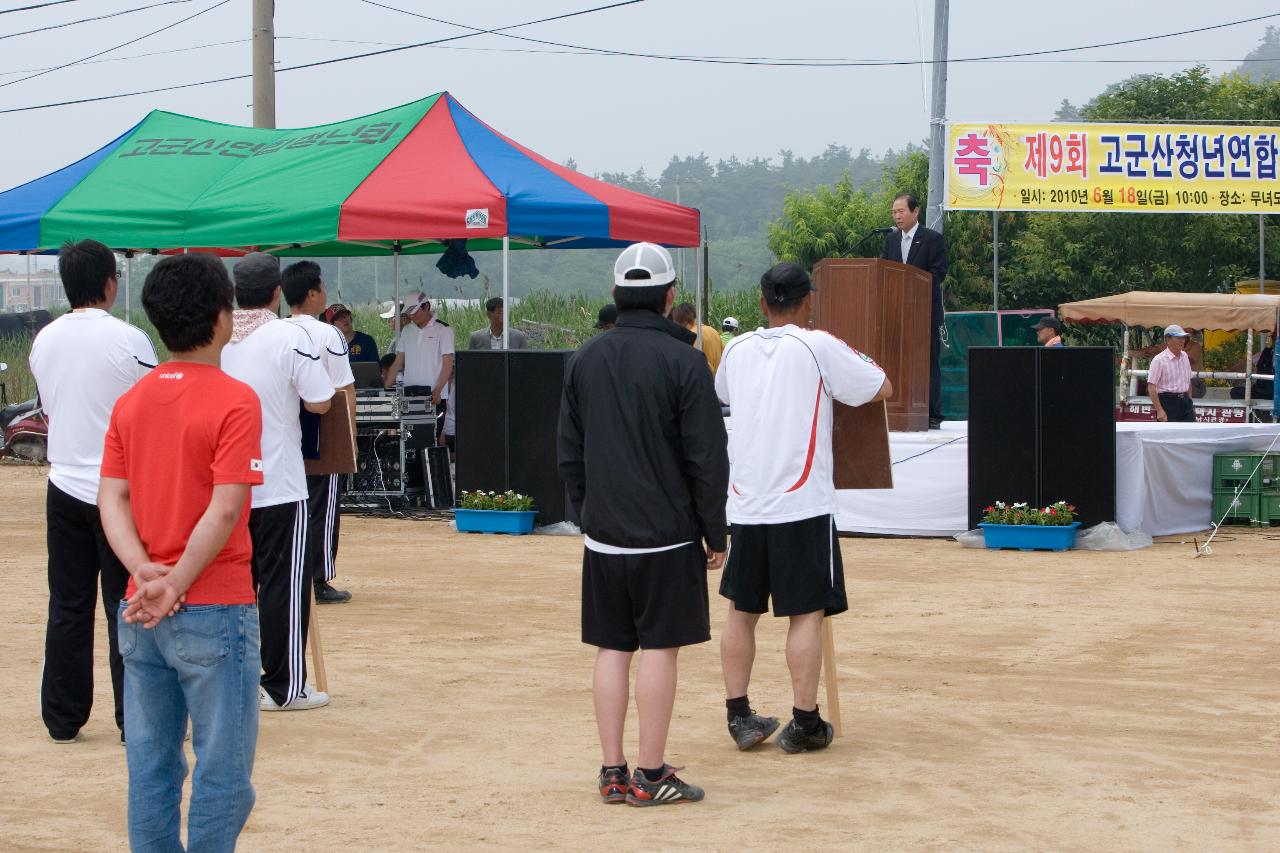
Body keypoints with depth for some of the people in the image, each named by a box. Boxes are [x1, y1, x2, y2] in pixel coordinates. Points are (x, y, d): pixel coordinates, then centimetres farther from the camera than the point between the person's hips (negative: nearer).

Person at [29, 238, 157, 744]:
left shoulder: (44, 341, 6)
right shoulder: (128, 341, -12)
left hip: (64, 487, 5)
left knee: (67, 608, 9)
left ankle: (63, 719, 14)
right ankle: (135, 721, 4)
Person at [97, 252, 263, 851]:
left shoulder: (131, 401, 8)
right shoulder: (234, 401, -11)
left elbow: (112, 498, 2)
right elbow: (226, 510, -18)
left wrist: (146, 571, -9)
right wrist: (176, 585, -14)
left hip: (139, 614, 6)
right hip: (214, 610, -6)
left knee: (150, 763, 11)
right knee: (222, 769, 2)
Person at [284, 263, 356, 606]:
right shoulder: (328, 335, -11)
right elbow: (344, 390, -11)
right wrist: (350, 433, -5)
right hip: (319, 430, -5)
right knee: (322, 506, 1)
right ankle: (321, 582, 3)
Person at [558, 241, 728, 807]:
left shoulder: (584, 360, 6)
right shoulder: (682, 361, -10)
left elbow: (568, 453, 11)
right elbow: (707, 458, -9)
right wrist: (714, 535, -1)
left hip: (603, 535, 5)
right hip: (666, 535, -5)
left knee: (611, 649, 9)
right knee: (659, 649, 0)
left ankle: (613, 772, 13)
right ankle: (651, 776, 4)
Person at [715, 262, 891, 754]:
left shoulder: (737, 351, 8)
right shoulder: (820, 348, -7)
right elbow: (881, 389, -1)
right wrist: (853, 360, 17)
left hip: (745, 505, 5)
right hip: (803, 506, -4)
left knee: (741, 611, 12)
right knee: (806, 612, 1)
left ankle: (739, 718, 14)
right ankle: (805, 723, 2)